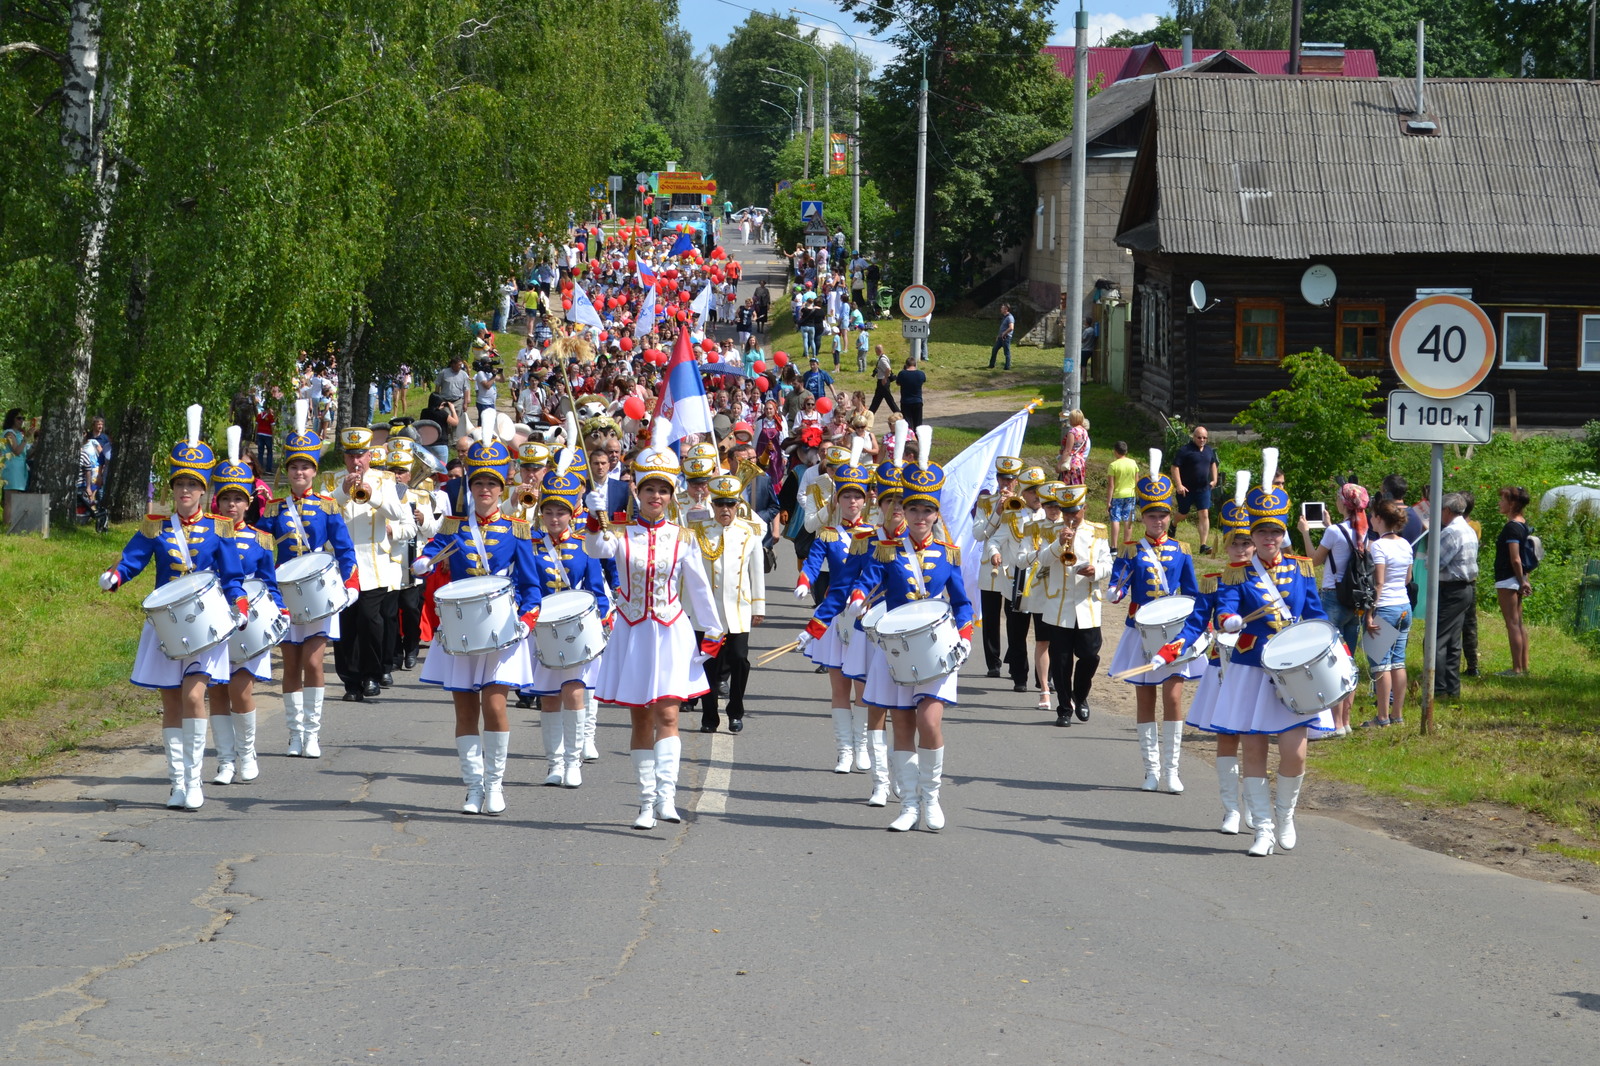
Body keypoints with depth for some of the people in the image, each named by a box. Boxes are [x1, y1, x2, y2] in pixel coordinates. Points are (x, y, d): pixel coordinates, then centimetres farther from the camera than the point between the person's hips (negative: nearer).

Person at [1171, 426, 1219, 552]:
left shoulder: (1209, 450, 7)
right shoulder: (1185, 450, -13)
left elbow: (1213, 464, 26)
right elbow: (1175, 467, -16)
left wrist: (1214, 479, 17)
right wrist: (1178, 485, -22)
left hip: (1203, 489, 4)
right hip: (1186, 489, -4)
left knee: (1204, 514, -8)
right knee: (1182, 513, 14)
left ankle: (1203, 545, -11)